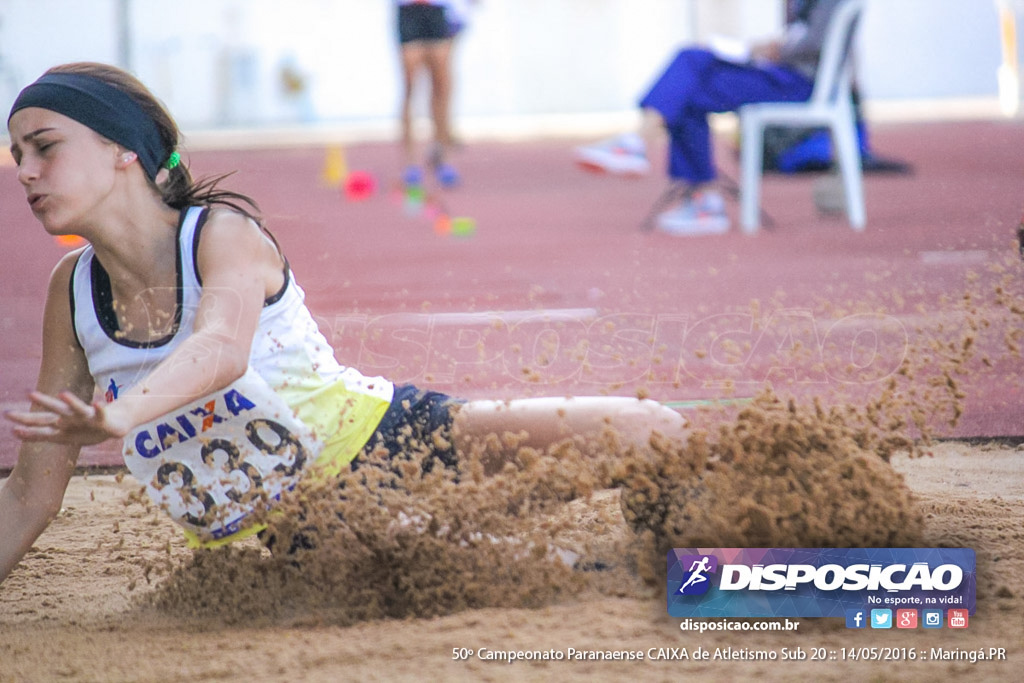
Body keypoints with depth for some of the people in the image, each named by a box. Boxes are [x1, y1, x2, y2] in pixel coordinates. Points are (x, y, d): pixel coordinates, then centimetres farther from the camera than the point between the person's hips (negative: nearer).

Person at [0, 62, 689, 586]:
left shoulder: (223, 232, -13)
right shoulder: (72, 290, 0)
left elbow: (220, 349, -38)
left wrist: (120, 415, -57)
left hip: (378, 436, -4)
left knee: (638, 432, -16)